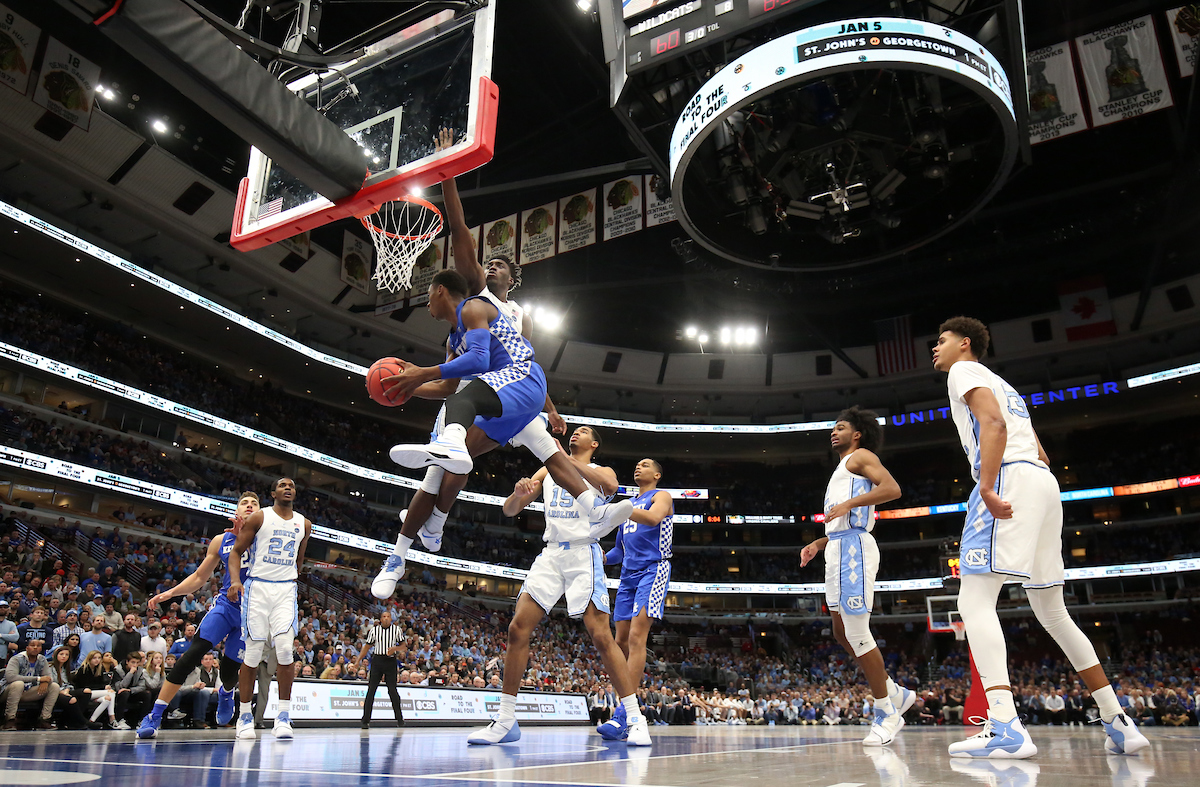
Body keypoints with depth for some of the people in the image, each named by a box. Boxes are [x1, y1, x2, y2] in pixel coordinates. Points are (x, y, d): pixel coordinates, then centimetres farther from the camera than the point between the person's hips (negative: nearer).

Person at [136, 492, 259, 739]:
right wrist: (171, 592, 4)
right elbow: (199, 577, 17)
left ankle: (225, 693, 41)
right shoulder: (220, 541, 9)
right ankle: (155, 716, -10)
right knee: (193, 653, -18)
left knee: (230, 669, 2)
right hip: (225, 604, 2)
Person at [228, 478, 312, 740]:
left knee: (285, 648, -13)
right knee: (253, 652, -1)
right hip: (257, 587, -2)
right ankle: (245, 716, 12)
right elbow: (236, 551, 1)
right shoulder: (259, 517, 1)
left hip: (286, 590, 2)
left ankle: (284, 715, -5)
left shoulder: (304, 524, 11)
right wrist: (235, 580, -13)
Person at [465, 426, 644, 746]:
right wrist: (519, 492, -10)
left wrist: (566, 459, -17)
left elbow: (610, 486, -18)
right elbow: (510, 510, 14)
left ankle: (635, 719, -6)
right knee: (517, 628, -7)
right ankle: (506, 722, 2)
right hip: (551, 554, 4)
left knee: (601, 636, -13)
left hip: (584, 554, -4)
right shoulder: (548, 470, 20)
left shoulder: (601, 471, 10)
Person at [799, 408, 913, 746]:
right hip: (837, 550, 10)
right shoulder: (841, 470, 29)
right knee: (844, 635, 12)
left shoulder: (861, 456, 2)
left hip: (854, 547, -10)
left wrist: (849, 503, -22)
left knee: (857, 634, -9)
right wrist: (816, 545, 19)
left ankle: (886, 713, 2)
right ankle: (896, 693, 22)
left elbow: (892, 489, -16)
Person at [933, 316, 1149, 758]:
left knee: (974, 601, -16)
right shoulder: (1002, 385, 32)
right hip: (1044, 482, 10)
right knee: (1053, 613, 16)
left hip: (1009, 479, -10)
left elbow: (993, 423, -15)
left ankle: (1005, 728, -29)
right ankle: (1119, 725, 17)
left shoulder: (964, 371, 5)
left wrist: (985, 487, -24)